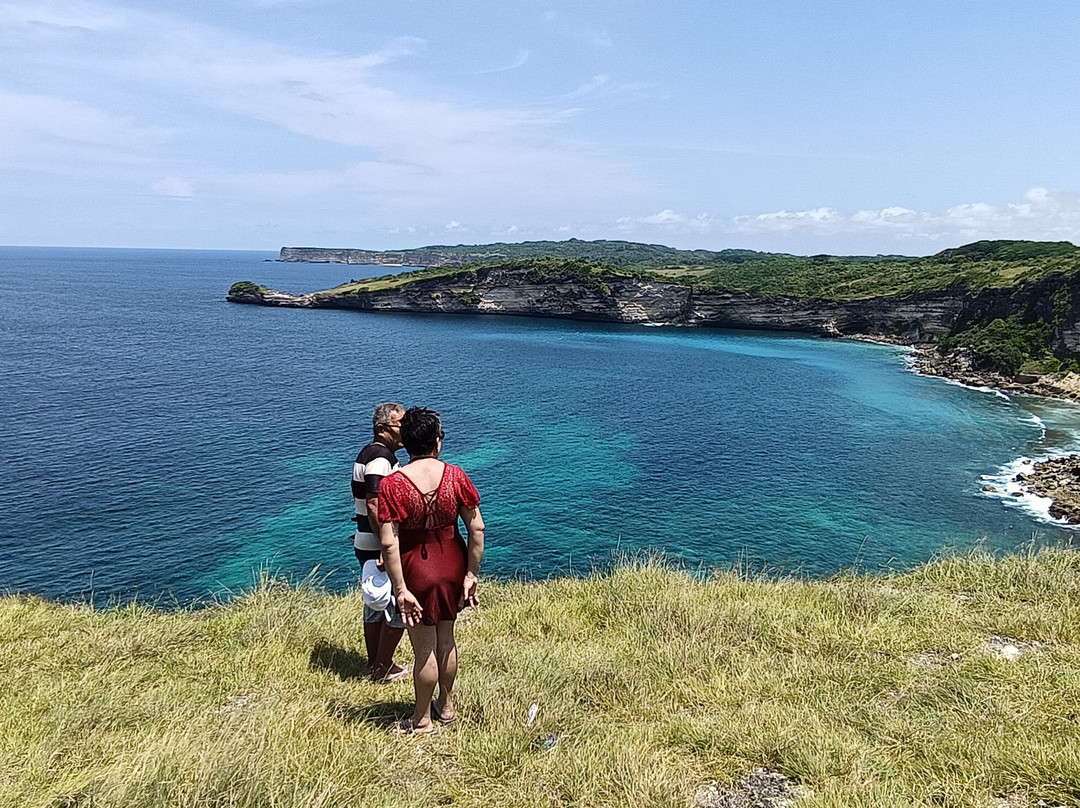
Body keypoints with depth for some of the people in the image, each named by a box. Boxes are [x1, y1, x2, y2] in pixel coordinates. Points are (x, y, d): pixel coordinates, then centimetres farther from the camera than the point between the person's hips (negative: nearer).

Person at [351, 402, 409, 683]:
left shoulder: (369, 453, 12)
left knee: (376, 604, 19)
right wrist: (389, 548, -27)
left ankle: (374, 664, 31)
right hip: (379, 546, -10)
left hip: (367, 543, 10)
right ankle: (384, 670, 10)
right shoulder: (381, 457, -20)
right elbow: (374, 506, -28)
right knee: (398, 607, 0)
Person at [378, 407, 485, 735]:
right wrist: (471, 574, -1)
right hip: (452, 565, 3)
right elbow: (477, 528, -8)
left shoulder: (392, 484, -17)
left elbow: (389, 544, -20)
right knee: (446, 640, 22)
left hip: (417, 570, -3)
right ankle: (446, 706, 40)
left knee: (424, 649, 11)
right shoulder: (455, 475, -10)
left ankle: (422, 720, 29)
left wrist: (400, 589, -15)